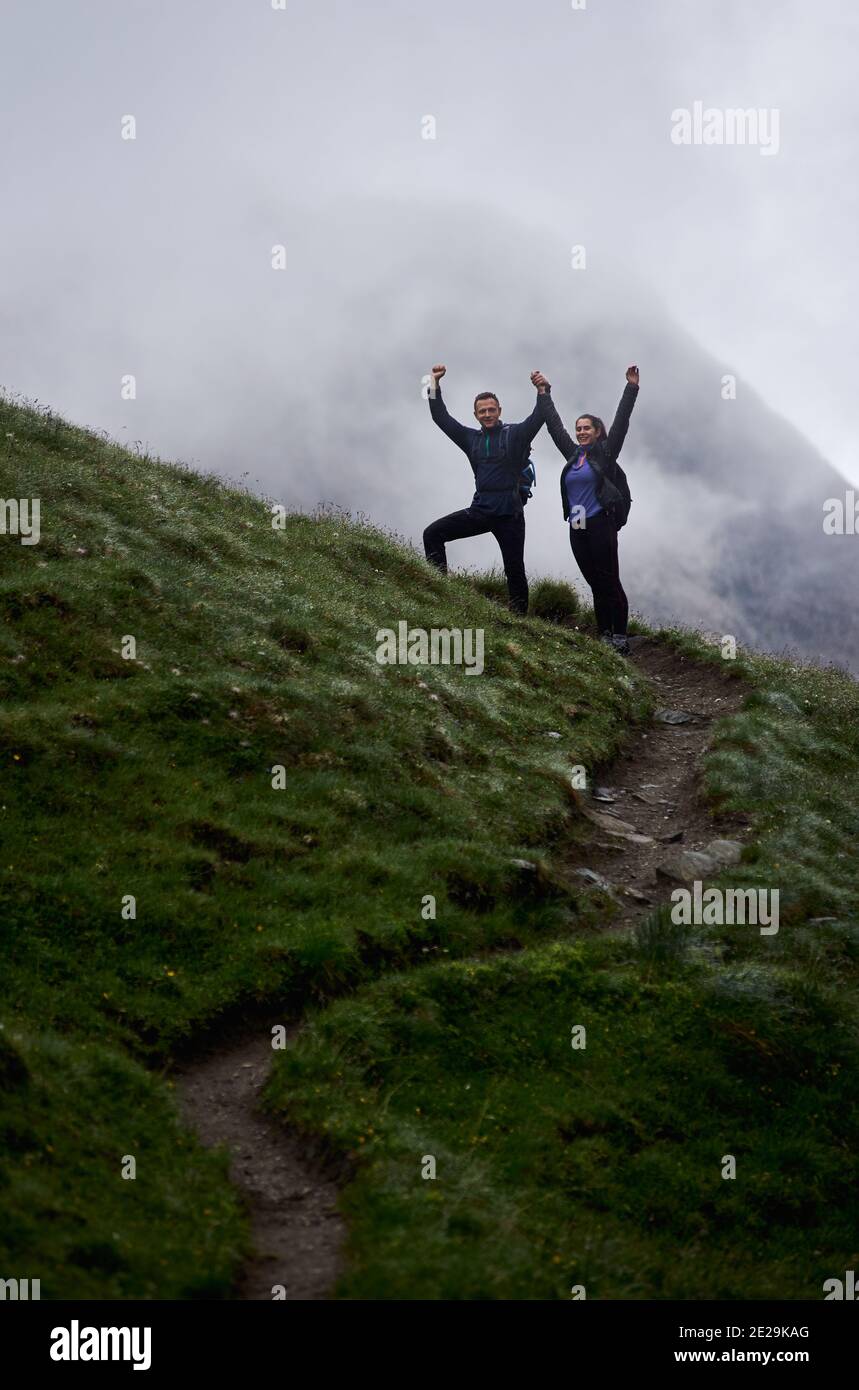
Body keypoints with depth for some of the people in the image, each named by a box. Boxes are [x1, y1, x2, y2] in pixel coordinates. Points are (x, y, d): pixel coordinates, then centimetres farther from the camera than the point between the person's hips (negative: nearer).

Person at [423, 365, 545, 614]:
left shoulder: (515, 434, 1)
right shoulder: (471, 438, 12)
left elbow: (539, 417, -13)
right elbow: (441, 417, 11)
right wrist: (435, 383, 3)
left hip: (509, 514, -4)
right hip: (480, 510, 4)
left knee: (515, 571, -1)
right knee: (433, 534, -8)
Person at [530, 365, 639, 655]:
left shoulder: (605, 452, 2)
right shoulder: (573, 454, 14)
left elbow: (621, 420, -4)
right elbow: (554, 425, 19)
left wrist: (631, 387, -10)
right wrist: (543, 392, 21)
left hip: (601, 525, -6)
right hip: (577, 529, 6)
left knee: (609, 581, -8)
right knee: (595, 583, 7)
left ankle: (620, 638, -8)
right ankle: (604, 636, 9)